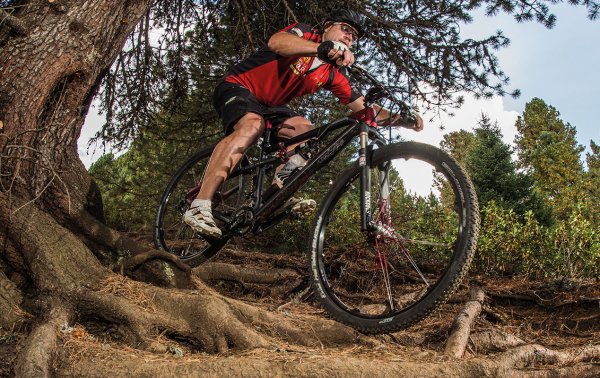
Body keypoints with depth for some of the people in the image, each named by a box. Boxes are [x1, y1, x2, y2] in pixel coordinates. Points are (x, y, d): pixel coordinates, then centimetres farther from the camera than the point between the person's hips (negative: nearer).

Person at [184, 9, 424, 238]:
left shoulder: (333, 74, 3)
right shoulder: (306, 33, -13)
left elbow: (364, 109, 0)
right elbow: (276, 42, -37)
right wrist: (323, 48, -53)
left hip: (268, 106, 8)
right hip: (237, 87, -8)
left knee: (305, 129, -14)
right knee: (252, 125, -35)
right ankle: (199, 207, -43)